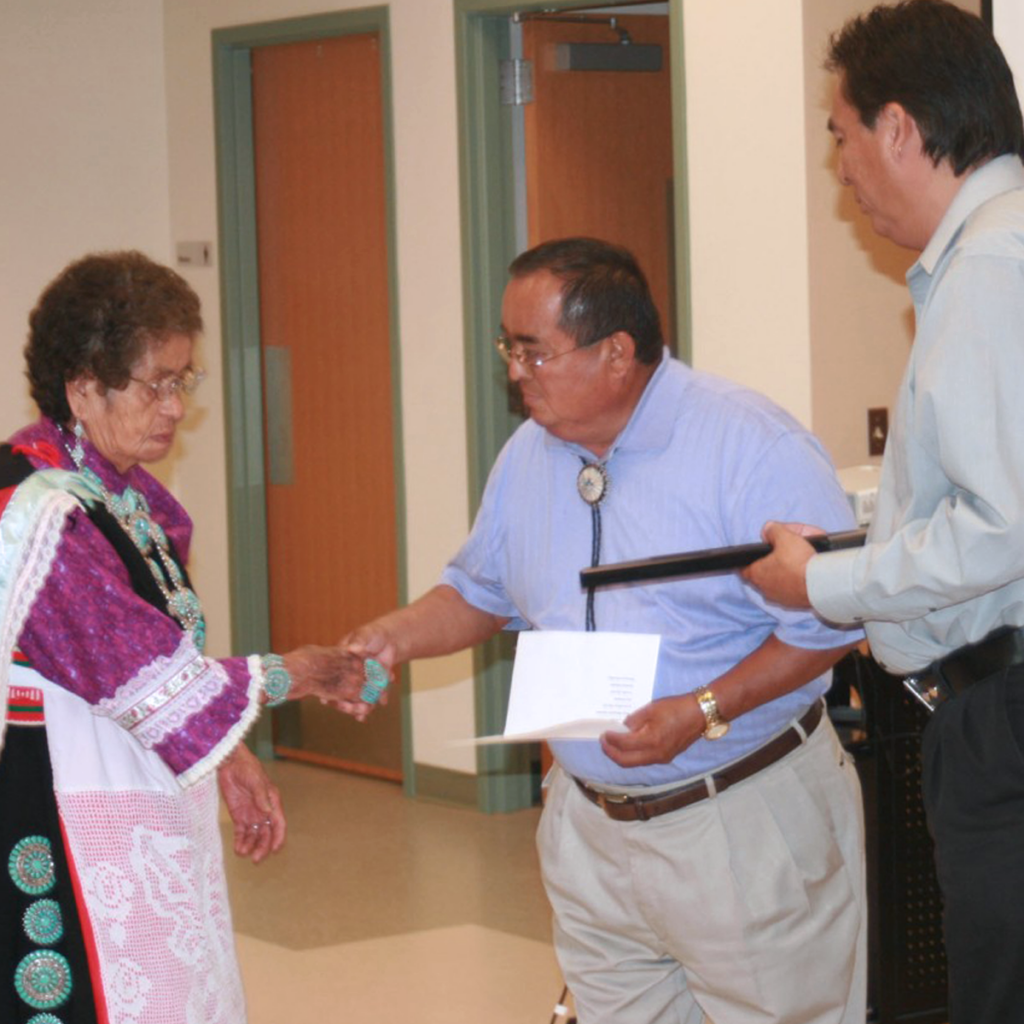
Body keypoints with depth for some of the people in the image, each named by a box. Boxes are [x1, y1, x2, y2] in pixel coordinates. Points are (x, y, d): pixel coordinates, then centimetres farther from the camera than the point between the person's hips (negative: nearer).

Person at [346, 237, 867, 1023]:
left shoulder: (749, 445, -16)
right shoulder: (528, 456, 8)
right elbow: (483, 593, 21)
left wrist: (703, 712, -25)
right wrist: (398, 637, 1)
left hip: (743, 821, -6)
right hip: (591, 830, 6)